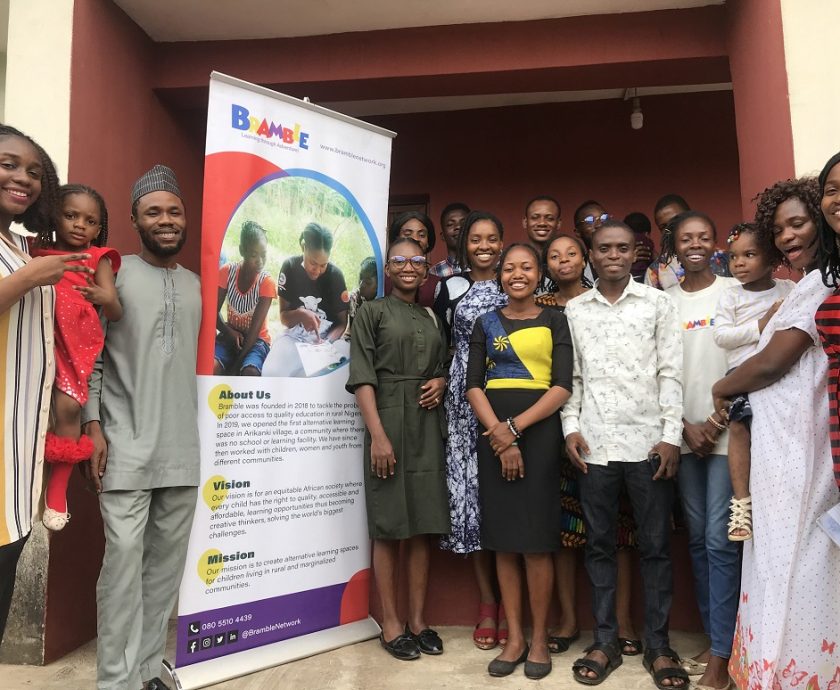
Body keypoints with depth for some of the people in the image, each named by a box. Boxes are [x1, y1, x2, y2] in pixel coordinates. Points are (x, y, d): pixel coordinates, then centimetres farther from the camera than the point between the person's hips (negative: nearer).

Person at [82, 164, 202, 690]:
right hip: (126, 447, -4)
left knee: (168, 561, 8)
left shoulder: (197, 285, 14)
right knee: (124, 560, -4)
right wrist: (93, 425, -10)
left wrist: (204, 429, 10)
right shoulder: (114, 274, 1)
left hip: (184, 447, 4)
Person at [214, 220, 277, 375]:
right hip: (230, 335, 3)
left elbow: (256, 327, -19)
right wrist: (229, 332, -21)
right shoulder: (227, 272, -6)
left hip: (257, 340, -2)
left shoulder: (267, 282, -15)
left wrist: (236, 365, -23)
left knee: (250, 373, -36)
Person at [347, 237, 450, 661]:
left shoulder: (432, 318, 17)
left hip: (427, 427, 5)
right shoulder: (372, 313, 2)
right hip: (388, 423, -4)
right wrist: (378, 434, -16)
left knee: (422, 526, 7)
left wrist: (441, 381, -1)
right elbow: (362, 377, -7)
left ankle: (417, 619, 19)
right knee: (389, 526, 2)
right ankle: (391, 623, 13)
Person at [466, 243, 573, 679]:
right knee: (503, 538, 6)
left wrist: (516, 427, -14)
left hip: (539, 432, -2)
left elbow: (562, 387, -4)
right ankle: (514, 637, 19)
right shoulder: (486, 324, 11)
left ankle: (539, 638, 17)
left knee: (535, 540, 0)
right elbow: (473, 385, 2)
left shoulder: (555, 322, 6)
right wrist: (498, 433, -12)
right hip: (493, 435, 2)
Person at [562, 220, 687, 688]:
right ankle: (605, 642, 21)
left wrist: (671, 435, -6)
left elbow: (671, 373, 1)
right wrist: (571, 428, -2)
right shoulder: (574, 309, 10)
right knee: (600, 544, 8)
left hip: (649, 441, -1)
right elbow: (570, 375, 9)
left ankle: (658, 646, 20)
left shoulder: (658, 303, 5)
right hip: (594, 444, 2)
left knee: (656, 546, 6)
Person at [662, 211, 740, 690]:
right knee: (698, 538, 8)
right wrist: (685, 426, -2)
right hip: (684, 432, 3)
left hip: (727, 429, -3)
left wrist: (720, 416, -9)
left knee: (719, 538, -5)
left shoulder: (735, 292, 3)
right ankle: (716, 637, 22)